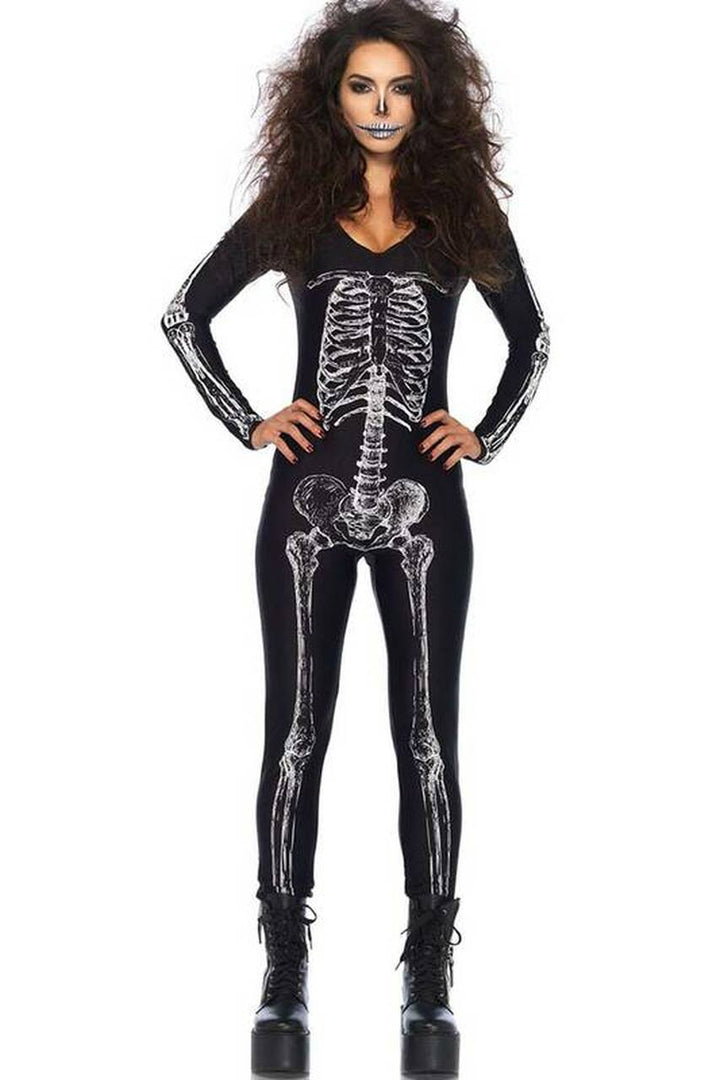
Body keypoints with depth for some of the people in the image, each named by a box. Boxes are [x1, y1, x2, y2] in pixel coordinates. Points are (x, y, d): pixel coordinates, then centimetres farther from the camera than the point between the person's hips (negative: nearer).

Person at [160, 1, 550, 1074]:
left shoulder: (462, 211, 8)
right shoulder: (290, 210, 6)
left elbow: (532, 335, 19)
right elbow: (184, 315, 12)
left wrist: (487, 434, 7)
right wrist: (246, 422, 3)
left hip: (424, 502, 0)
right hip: (311, 498, 0)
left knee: (427, 735, 3)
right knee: (296, 732, 2)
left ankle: (430, 981, 10)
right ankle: (286, 974, 9)